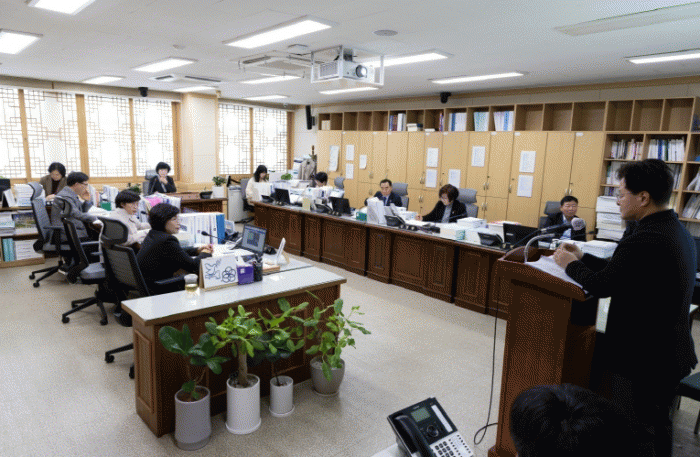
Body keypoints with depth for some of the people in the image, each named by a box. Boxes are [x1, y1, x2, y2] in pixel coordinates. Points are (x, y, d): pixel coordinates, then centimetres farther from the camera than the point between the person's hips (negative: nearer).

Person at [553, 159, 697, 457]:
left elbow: (601, 286, -21)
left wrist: (570, 264, -5)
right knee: (659, 428, 25)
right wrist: (583, 258, 9)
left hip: (642, 359, -9)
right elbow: (621, 272, 9)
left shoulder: (644, 240, -28)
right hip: (671, 354, 10)